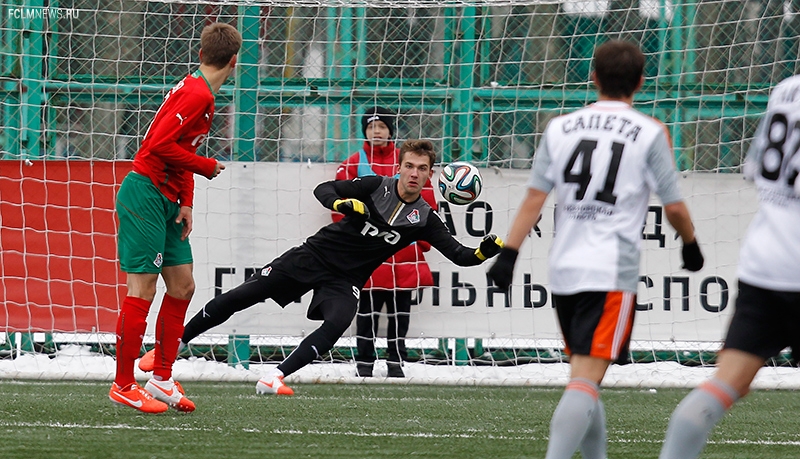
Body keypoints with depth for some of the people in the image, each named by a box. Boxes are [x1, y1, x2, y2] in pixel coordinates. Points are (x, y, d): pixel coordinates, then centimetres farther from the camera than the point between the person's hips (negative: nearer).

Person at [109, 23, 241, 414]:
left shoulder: (198, 92, 14)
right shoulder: (197, 95, -16)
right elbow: (160, 144, -23)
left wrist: (185, 204, 11)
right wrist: (206, 167, -10)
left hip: (165, 201, 10)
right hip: (145, 195, -10)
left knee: (182, 285, 10)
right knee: (142, 290, -7)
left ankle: (162, 379, 17)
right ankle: (123, 386, -2)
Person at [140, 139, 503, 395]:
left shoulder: (423, 219, -3)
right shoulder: (376, 187, -6)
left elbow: (460, 255, -5)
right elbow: (323, 189, -7)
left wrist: (486, 251, -26)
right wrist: (341, 204, -29)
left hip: (344, 281, 1)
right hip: (314, 255, -1)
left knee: (337, 324, -31)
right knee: (240, 297, -6)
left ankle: (275, 378, -27)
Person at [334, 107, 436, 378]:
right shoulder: (352, 166, 4)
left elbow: (427, 204, 8)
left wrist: (423, 241, 3)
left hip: (404, 252, 1)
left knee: (400, 310, 5)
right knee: (368, 308, -1)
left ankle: (396, 363, 13)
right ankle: (364, 363, 5)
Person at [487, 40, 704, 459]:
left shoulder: (560, 128, 9)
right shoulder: (649, 134, -1)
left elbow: (533, 199, 2)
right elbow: (673, 206, 3)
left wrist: (509, 253, 2)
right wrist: (690, 244, 21)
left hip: (563, 268, 4)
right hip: (612, 271, -4)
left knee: (584, 374, 19)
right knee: (586, 379, -13)